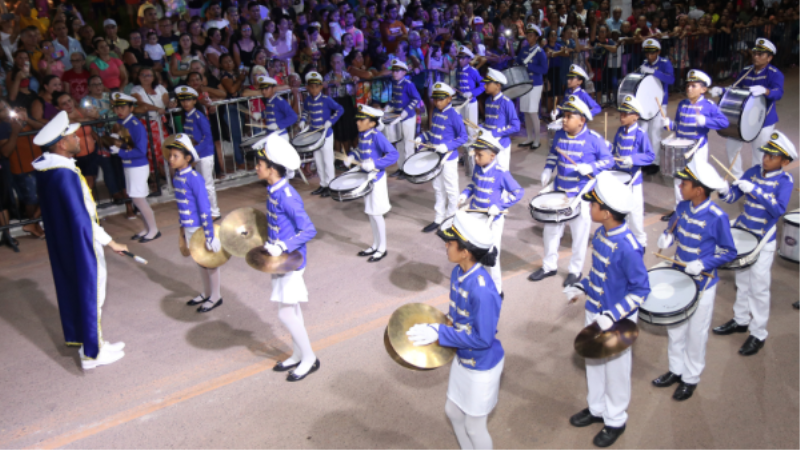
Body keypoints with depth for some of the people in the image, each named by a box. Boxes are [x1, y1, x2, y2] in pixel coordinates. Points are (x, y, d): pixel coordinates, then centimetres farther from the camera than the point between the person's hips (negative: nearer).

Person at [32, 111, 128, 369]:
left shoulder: (44, 167, 1)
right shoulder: (64, 174, -27)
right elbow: (81, 218, -25)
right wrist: (110, 242, -17)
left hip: (61, 243, 9)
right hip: (81, 244, -9)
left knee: (71, 290, 22)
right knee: (91, 295, 4)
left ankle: (80, 338, 40)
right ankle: (93, 353, 16)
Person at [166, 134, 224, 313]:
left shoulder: (194, 178, -20)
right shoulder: (176, 177, 3)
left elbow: (204, 207, -21)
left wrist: (209, 234, -21)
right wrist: (182, 226, 17)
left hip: (199, 227, -8)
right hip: (188, 228, 8)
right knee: (199, 260, 20)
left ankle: (215, 297, 22)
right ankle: (206, 293, 37)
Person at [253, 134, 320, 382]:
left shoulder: (286, 196, -23)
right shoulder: (273, 191, 5)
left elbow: (308, 230, -24)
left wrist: (283, 247, -28)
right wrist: (271, 244, 12)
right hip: (282, 259, 9)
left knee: (285, 312, -3)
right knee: (290, 309, 17)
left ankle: (309, 359, 12)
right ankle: (298, 355, 31)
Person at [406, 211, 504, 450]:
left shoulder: (482, 291, -35)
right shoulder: (458, 273, -9)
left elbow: (483, 338, -29)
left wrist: (439, 333, -28)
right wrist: (434, 328, -3)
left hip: (482, 368, -8)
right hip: (462, 359, 8)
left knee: (474, 426, 13)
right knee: (453, 412, 26)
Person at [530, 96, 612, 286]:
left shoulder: (593, 139, -15)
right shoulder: (559, 134, -1)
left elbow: (608, 160, -8)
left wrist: (590, 168, -23)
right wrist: (548, 170, 0)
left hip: (581, 195, -5)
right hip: (558, 192, 5)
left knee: (580, 234, 9)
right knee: (550, 229, 13)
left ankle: (575, 270, 26)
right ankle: (549, 266, 31)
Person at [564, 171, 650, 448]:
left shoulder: (627, 248, -29)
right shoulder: (600, 234, -4)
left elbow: (640, 290, -22)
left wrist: (613, 316, -27)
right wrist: (581, 288, 4)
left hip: (617, 321, -8)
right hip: (594, 312, 8)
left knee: (616, 370, 13)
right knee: (593, 362, 23)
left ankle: (615, 421, 35)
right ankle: (597, 408, 45)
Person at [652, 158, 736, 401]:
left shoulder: (717, 217, -23)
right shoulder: (682, 207, -7)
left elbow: (729, 253, -13)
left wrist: (703, 264, -26)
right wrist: (667, 237, -8)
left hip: (702, 284, -6)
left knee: (696, 333, 11)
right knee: (674, 327, 18)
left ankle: (691, 379, 29)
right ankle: (676, 370, 38)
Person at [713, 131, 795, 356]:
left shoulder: (785, 180, -13)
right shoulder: (754, 171, 0)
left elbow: (779, 209, -25)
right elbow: (734, 196, 2)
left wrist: (755, 190, -31)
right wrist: (724, 191, -20)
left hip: (762, 240, -5)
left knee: (759, 288, 1)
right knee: (742, 282, 18)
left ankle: (758, 334, 12)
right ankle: (740, 320, 35)